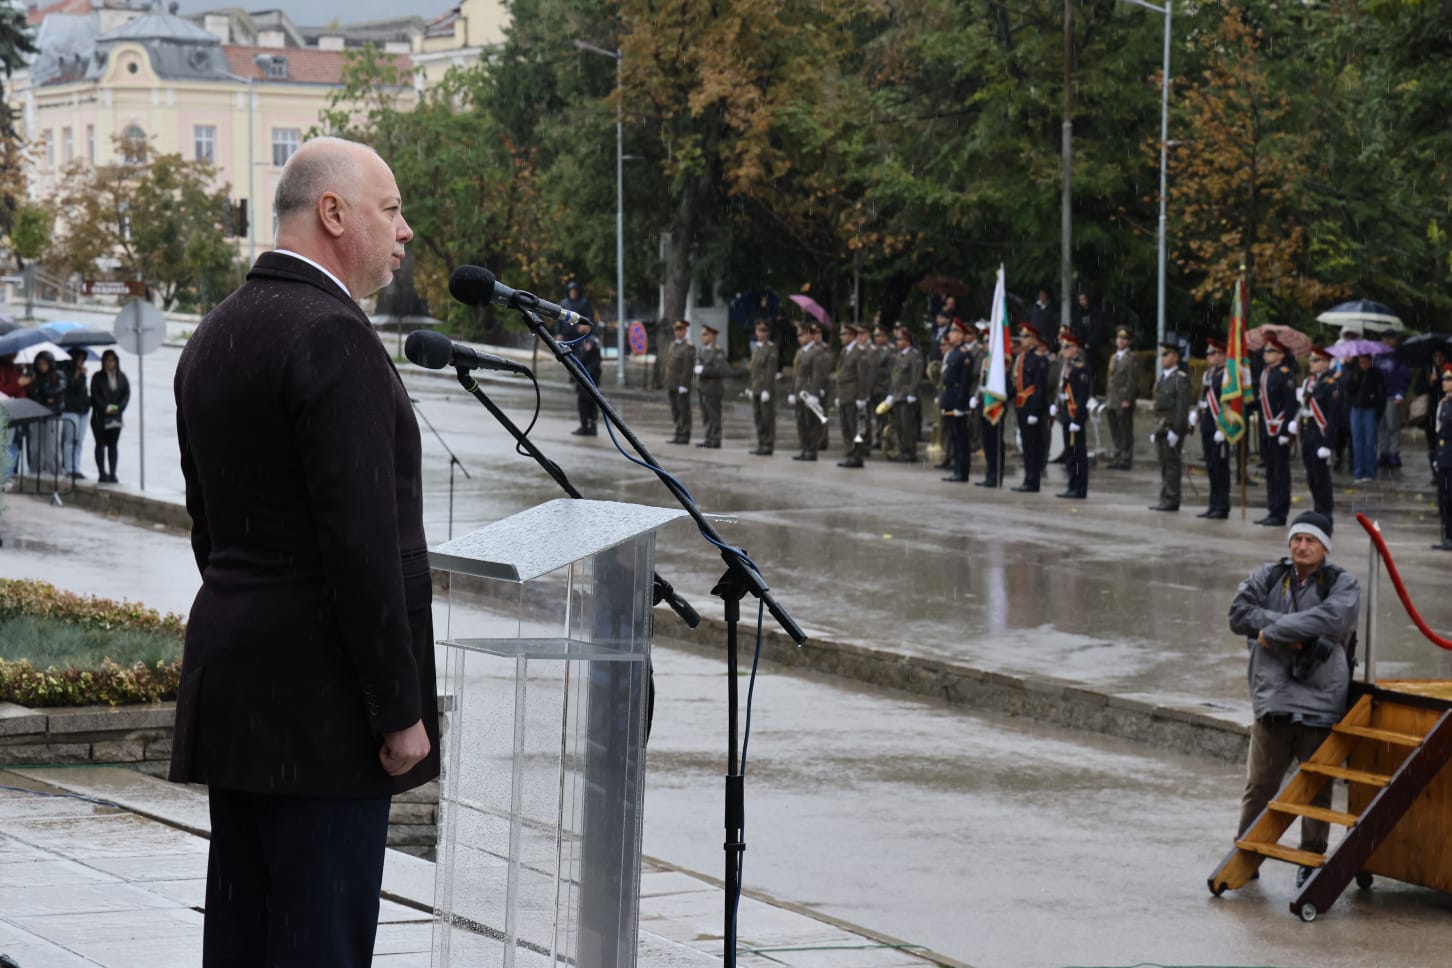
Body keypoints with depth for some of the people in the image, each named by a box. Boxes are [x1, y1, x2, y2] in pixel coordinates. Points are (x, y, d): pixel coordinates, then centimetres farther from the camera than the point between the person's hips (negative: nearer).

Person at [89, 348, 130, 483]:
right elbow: (95, 395, -6)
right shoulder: (98, 377, -2)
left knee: (112, 445, 4)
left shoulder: (121, 377, 7)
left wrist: (118, 408, -11)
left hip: (115, 416, 3)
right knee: (101, 444, 0)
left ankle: (112, 473, 4)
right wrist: (106, 408, -15)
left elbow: (127, 394, 4)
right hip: (100, 415, -3)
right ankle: (102, 473, 0)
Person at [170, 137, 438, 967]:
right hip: (322, 703, -9)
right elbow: (362, 540, -20)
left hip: (230, 691, 9)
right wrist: (400, 709, -16)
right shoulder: (333, 337, -15)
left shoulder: (215, 337, 14)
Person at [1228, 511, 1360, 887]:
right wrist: (1295, 633, -15)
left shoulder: (1343, 584, 0)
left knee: (1317, 788, 6)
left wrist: (1273, 630, -15)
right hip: (1272, 696, 2)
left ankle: (1312, 860, 16)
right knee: (1259, 784, 5)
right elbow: (1239, 614, -6)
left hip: (1321, 700, -2)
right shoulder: (1268, 577, 9)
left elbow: (1329, 619, -19)